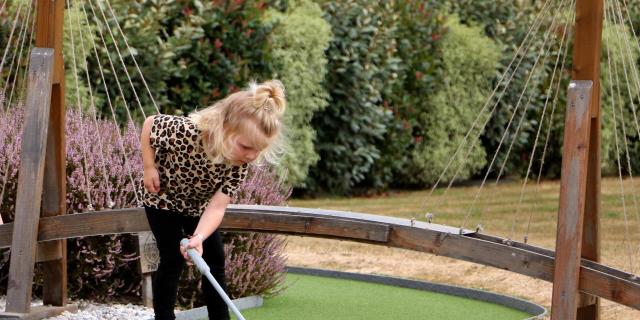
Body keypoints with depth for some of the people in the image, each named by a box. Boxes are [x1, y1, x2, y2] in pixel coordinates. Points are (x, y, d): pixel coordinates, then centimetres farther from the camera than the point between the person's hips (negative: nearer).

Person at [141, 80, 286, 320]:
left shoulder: (240, 162, -28)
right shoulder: (185, 132, -41)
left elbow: (217, 206, -31)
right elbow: (149, 124, -21)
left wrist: (198, 238, -47)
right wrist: (149, 168, -21)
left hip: (198, 204, 5)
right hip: (163, 198, -4)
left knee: (215, 260, 5)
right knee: (173, 260, -9)